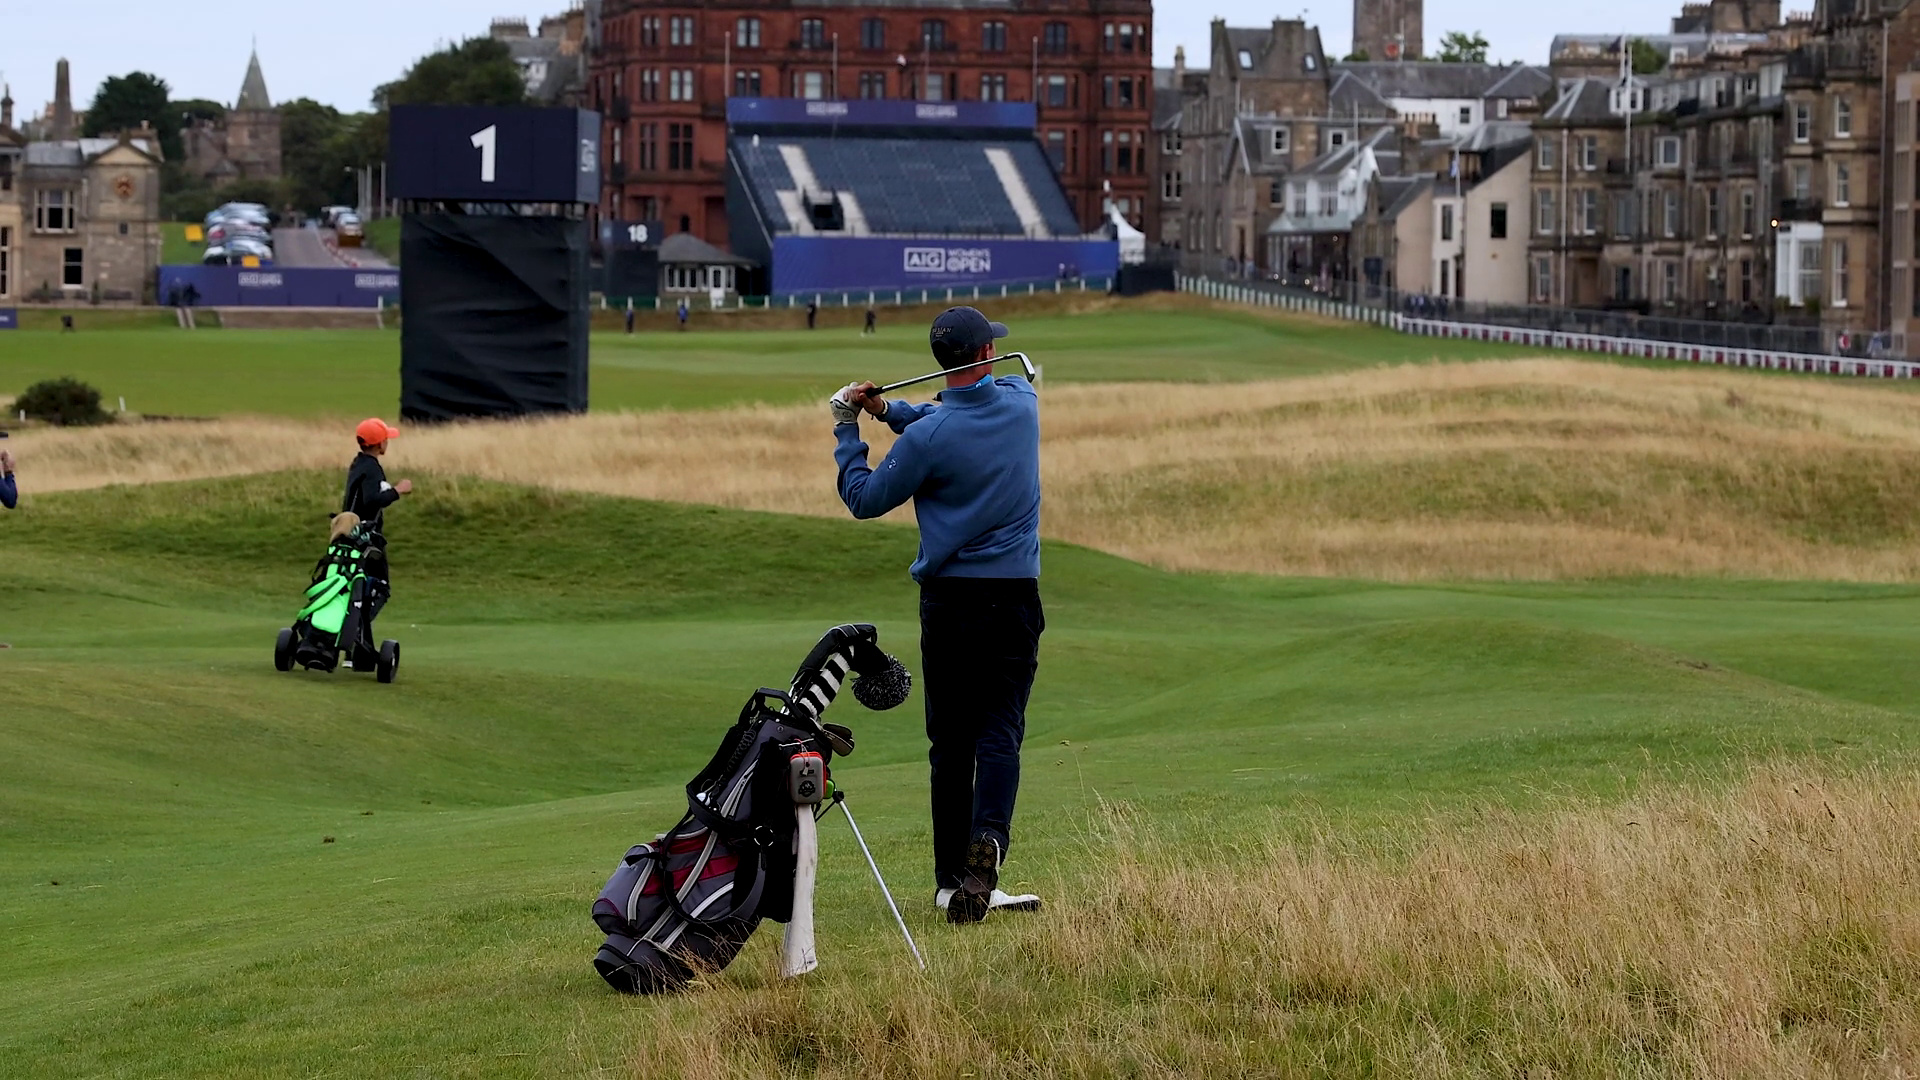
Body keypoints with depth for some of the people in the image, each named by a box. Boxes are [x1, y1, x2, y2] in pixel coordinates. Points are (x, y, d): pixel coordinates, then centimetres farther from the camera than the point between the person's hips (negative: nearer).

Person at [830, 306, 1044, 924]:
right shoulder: (1022, 404, 0)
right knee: (999, 733, -4)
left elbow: (864, 499, 1)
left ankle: (952, 880, 9)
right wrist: (890, 410, 7)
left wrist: (847, 430, 13)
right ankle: (987, 838, -31)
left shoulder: (928, 437, -11)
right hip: (1013, 597, 1)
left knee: (950, 743, 8)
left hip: (946, 602, -1)